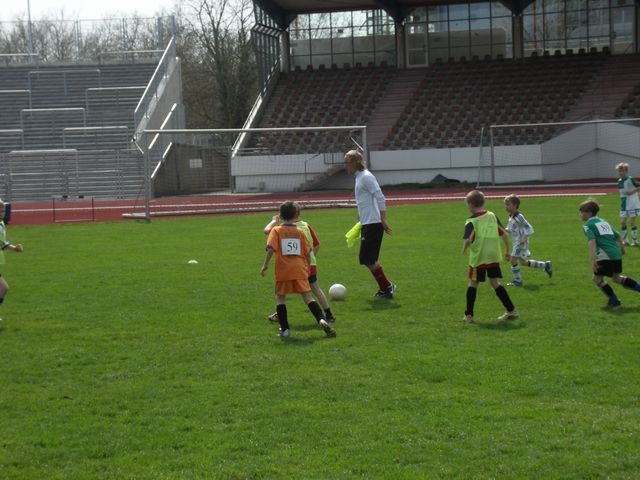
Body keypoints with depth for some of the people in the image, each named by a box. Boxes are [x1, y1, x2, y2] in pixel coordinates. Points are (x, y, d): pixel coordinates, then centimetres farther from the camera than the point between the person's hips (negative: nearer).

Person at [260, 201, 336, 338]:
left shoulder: (276, 230, 1)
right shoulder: (300, 232, 9)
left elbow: (271, 249, -12)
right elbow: (308, 252, 9)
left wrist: (265, 265, -5)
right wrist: (307, 268, 22)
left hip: (283, 271, -2)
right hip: (300, 270, 2)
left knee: (281, 298, 11)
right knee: (308, 297, 1)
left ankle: (284, 329, 8)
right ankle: (322, 320, -18)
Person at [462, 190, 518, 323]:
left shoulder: (471, 221, -11)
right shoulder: (492, 216, 5)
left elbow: (467, 239, -23)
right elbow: (504, 234, 6)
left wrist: (464, 249, -2)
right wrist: (507, 251, 17)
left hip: (478, 257, -5)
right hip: (494, 256, 5)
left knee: (473, 283, 8)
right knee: (495, 283, 13)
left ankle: (468, 315, 11)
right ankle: (511, 310, 10)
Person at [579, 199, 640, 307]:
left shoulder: (587, 225, -1)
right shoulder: (604, 222, 22)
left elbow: (592, 240, -18)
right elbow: (618, 236, 25)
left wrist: (592, 259, -25)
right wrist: (621, 248, 42)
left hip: (605, 256, -8)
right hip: (617, 254, 8)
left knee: (597, 278, 6)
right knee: (616, 277, 24)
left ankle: (614, 300, 5)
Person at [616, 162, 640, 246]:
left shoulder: (631, 180, -14)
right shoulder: (619, 181, 6)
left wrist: (632, 192, -24)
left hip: (633, 205, -7)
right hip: (624, 205, 7)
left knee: (633, 221, -2)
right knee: (623, 222, 5)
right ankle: (625, 240, 16)